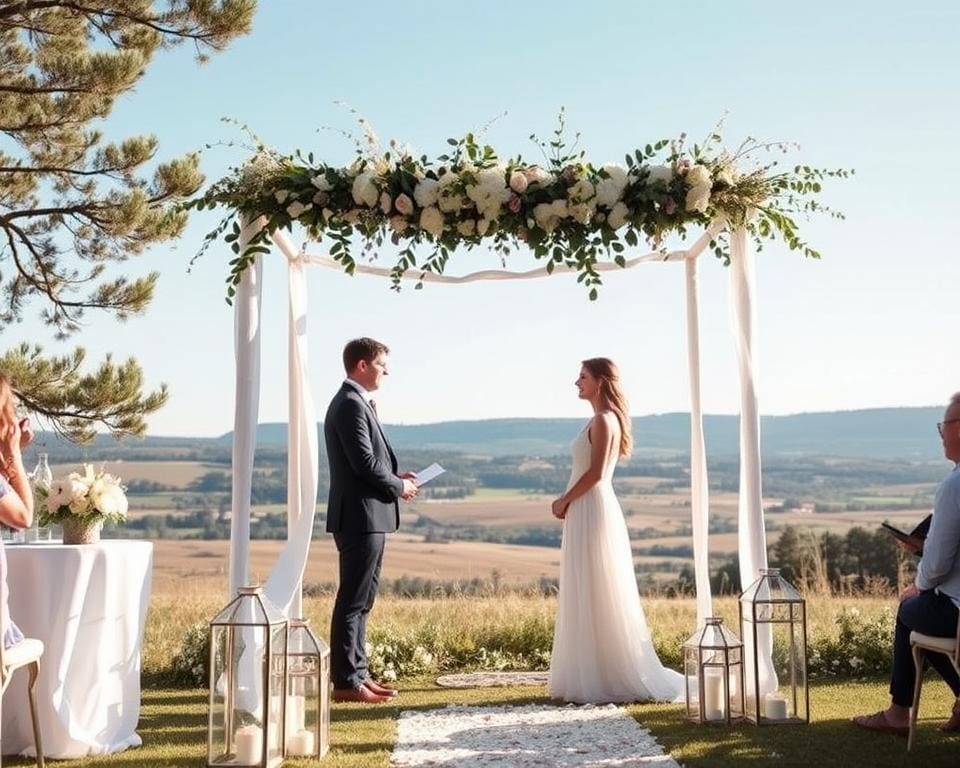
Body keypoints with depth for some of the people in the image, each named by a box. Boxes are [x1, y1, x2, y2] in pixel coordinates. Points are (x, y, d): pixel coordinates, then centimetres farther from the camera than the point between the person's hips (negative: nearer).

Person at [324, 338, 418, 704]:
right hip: (360, 517, -11)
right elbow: (365, 463, -21)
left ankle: (357, 673, 20)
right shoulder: (351, 404, -14)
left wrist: (395, 478, 8)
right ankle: (346, 681, -2)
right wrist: (399, 486, -7)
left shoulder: (357, 402, 18)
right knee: (352, 601, -6)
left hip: (368, 518, 11)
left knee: (361, 601, 14)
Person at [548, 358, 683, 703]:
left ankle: (608, 680, 0)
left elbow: (595, 473, -19)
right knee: (586, 599, 12)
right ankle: (592, 678, 17)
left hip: (592, 512, -10)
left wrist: (565, 500, -9)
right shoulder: (602, 419, 16)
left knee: (596, 598, -5)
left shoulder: (603, 420, -13)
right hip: (587, 511, 10)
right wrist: (567, 501, 8)